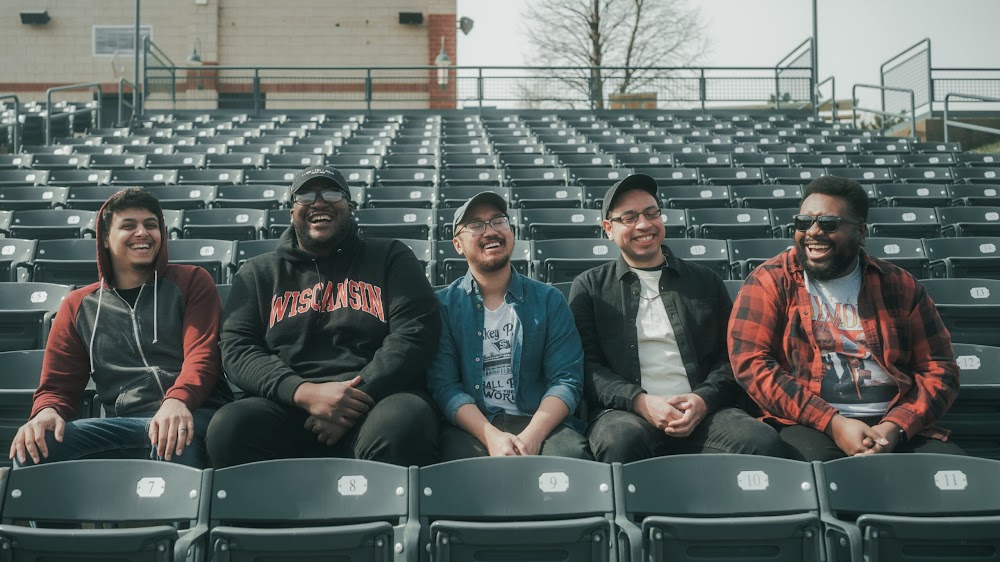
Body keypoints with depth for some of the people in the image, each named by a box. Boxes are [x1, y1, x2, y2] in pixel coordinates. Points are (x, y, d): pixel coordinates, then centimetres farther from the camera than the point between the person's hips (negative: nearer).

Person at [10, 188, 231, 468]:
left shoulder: (191, 282, 13)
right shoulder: (79, 307, 21)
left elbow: (202, 354, -2)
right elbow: (58, 385, 17)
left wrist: (177, 401, -25)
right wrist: (47, 411, -10)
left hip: (192, 415, -3)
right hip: (124, 427, 3)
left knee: (175, 438, -41)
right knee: (33, 448, -25)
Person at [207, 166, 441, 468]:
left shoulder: (390, 258, 15)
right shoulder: (259, 273, 20)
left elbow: (417, 331, 2)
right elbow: (236, 347, 8)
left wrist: (355, 399, -12)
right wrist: (304, 392, -12)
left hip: (377, 396, -1)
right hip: (288, 408, 1)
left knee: (403, 425, -37)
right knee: (228, 426, -31)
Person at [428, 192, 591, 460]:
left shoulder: (549, 300, 9)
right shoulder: (443, 305, 7)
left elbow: (567, 380, 1)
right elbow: (444, 385, -2)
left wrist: (532, 436, -17)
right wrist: (491, 437, -19)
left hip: (541, 423, 1)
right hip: (471, 426, -1)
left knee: (572, 455, -31)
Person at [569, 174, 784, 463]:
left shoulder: (706, 281, 20)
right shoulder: (589, 287, 14)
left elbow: (731, 356, 14)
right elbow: (588, 366, 4)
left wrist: (704, 399, -7)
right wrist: (641, 402, -13)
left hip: (703, 412, 2)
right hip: (626, 412, -2)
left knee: (764, 442, -29)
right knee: (621, 442, -38)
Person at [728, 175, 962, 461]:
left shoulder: (899, 286, 11)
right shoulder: (770, 282, 3)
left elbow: (938, 368, 10)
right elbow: (751, 363, -8)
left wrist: (895, 427, -10)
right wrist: (833, 423, -16)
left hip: (898, 427, 3)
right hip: (809, 424, -2)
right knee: (812, 456, -34)